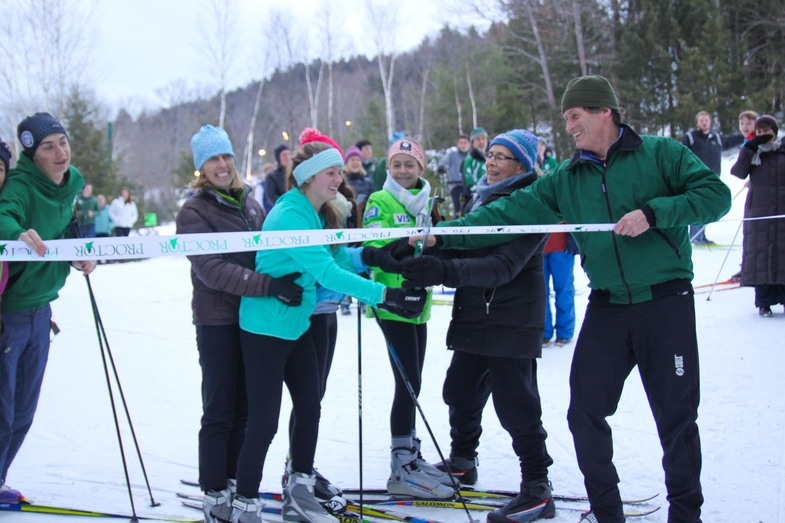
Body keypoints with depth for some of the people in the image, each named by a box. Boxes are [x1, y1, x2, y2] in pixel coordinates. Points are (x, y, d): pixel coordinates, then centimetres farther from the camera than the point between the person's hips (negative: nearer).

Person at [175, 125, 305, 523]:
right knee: (219, 411, -1)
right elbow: (211, 270, -20)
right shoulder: (195, 211, -9)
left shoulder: (248, 202, 11)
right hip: (217, 321, -6)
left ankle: (233, 482, 25)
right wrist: (267, 284, -30)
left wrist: (287, 284, -2)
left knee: (243, 407, 13)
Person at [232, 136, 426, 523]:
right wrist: (383, 295, -35)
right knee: (263, 422, -5)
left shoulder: (317, 215, 7)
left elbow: (337, 256, 5)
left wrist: (368, 256, -16)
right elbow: (325, 271, -31)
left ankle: (298, 491, 28)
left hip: (296, 325, 10)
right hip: (265, 328, -10)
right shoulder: (289, 215, -23)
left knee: (309, 407, 15)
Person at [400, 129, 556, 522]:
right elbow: (462, 247, 13)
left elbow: (503, 265, -27)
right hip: (474, 318, 8)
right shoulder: (479, 199, 10)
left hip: (511, 322, -8)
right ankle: (461, 462, 39)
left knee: (515, 404, -7)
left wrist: (443, 271, -38)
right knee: (460, 391, 18)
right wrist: (426, 261, -8)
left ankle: (537, 489, 4)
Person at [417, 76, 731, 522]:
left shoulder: (660, 154, -4)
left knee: (676, 415, 3)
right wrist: (444, 235, -7)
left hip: (666, 303, -4)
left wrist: (652, 212, -23)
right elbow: (510, 213, 2)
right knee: (585, 411, 4)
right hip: (607, 307, 5)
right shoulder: (566, 179, 8)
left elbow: (715, 194, -12)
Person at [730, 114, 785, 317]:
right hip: (758, 211, 0)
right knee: (760, 255, -2)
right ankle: (764, 301, 3)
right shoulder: (752, 153, 6)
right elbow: (738, 172, -10)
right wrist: (749, 148, -15)